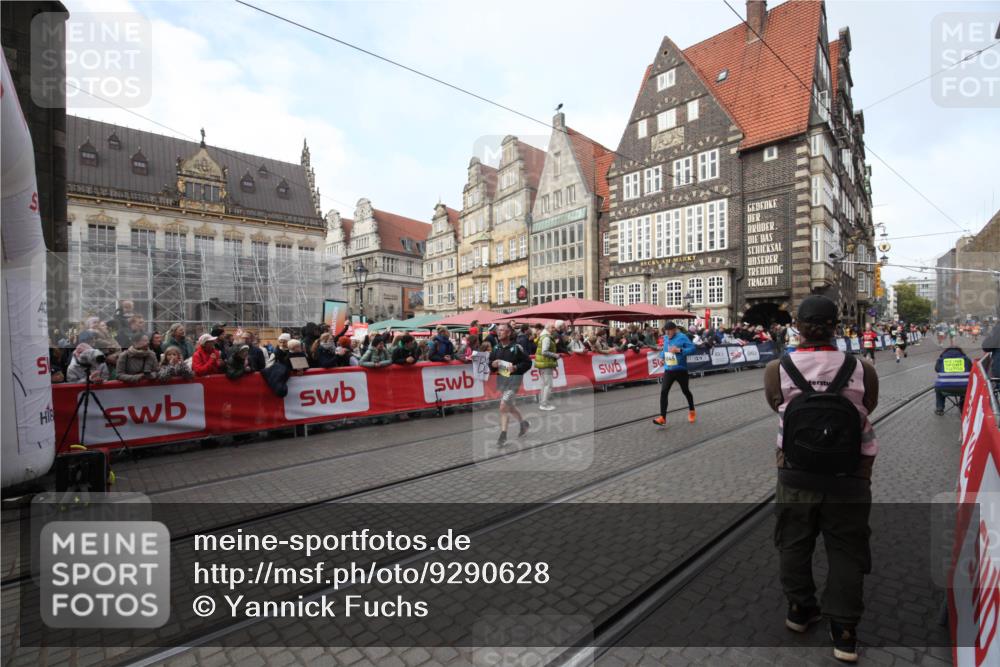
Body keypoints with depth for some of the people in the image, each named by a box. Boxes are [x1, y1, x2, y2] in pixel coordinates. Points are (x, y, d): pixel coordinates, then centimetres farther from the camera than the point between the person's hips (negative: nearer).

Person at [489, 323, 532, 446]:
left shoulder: (516, 347, -12)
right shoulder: (496, 348, 4)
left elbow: (528, 362, -8)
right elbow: (490, 363, 13)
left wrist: (516, 368, -20)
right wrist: (493, 364, -9)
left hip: (513, 379, -6)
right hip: (500, 379, 7)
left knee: (503, 407, -11)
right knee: (510, 406, 19)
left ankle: (503, 435, 1)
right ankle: (524, 423, 43)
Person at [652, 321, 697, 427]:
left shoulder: (682, 337, -12)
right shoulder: (665, 338, 6)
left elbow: (692, 348, -17)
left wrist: (679, 350, -27)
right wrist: (662, 355, 4)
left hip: (681, 370, -4)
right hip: (668, 370, 4)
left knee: (686, 391, 15)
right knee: (663, 392, -9)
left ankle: (691, 411, 41)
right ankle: (662, 418, -9)